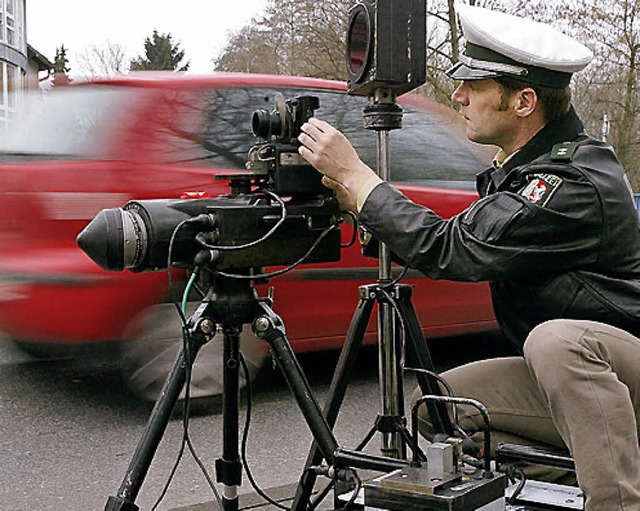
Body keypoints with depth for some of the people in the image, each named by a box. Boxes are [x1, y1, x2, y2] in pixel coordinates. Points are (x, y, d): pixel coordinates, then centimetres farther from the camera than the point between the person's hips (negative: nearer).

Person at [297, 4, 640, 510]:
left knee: (557, 340, -38)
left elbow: (447, 250, -25)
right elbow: (461, 242, 12)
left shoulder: (575, 181, -23)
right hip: (560, 378, 9)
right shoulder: (525, 167, 8)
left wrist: (352, 172, -16)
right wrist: (347, 195, 4)